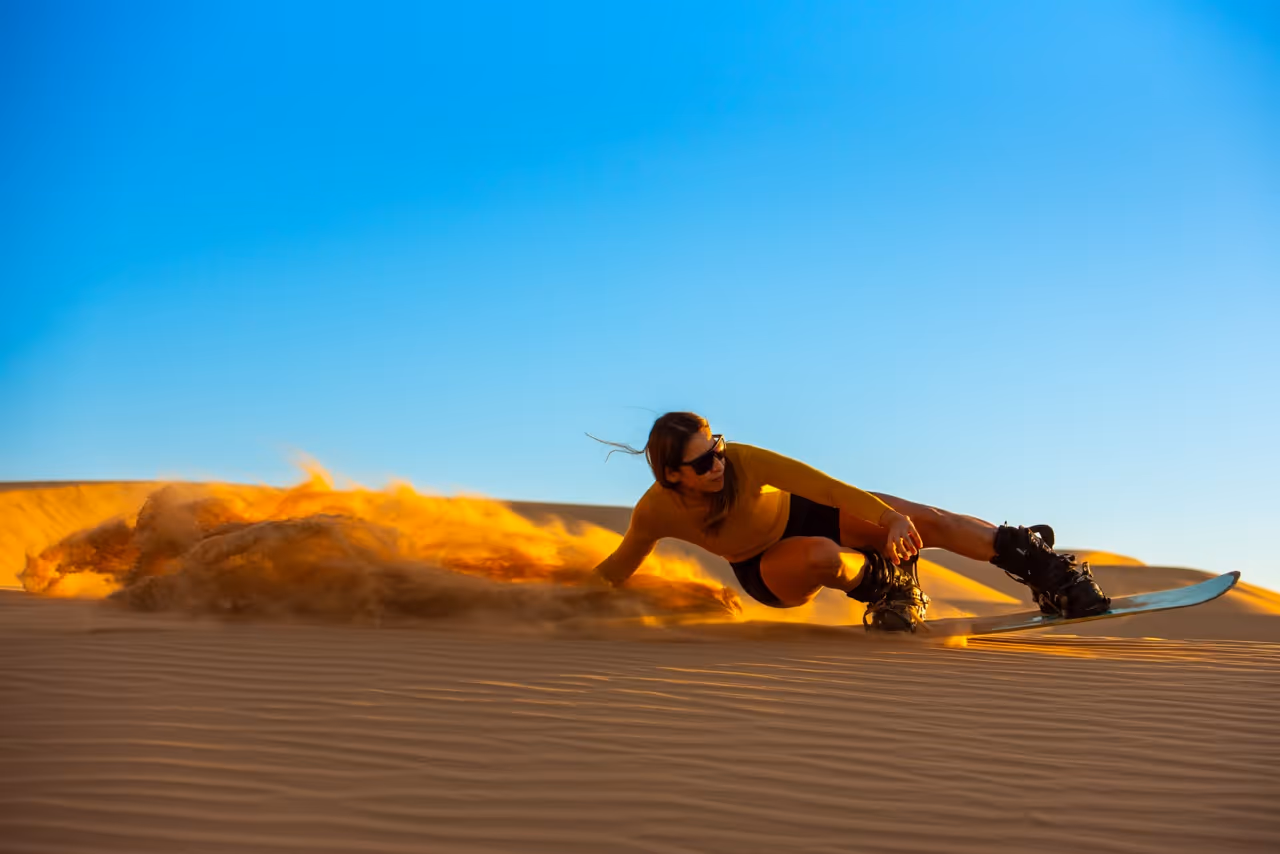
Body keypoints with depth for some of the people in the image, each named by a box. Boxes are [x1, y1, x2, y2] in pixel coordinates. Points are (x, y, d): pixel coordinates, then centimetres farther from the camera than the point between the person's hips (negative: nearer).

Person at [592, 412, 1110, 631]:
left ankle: (1040, 565, -6)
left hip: (809, 514, 0)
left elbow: (814, 481, -31)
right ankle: (885, 583, -6)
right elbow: (618, 567, -10)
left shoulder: (742, 461, -31)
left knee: (926, 520, -17)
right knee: (822, 556, -38)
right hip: (770, 571, 0)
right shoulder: (656, 513, -27)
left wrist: (889, 518, -34)